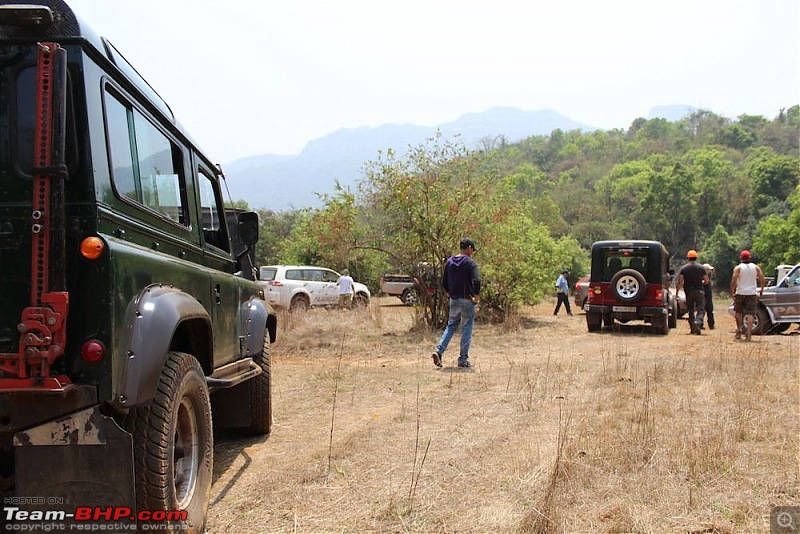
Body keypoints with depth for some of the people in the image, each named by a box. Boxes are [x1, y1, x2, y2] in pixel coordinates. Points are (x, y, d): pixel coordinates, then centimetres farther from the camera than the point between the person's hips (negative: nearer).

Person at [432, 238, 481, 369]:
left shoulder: (449, 262, 9)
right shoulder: (470, 263, -11)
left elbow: (444, 283, 11)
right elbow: (477, 281, -23)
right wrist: (476, 296, -11)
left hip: (454, 300, 5)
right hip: (467, 301, -5)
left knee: (450, 327, 15)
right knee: (466, 330, 4)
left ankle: (439, 350, -3)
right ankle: (463, 359, 8)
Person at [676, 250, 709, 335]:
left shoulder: (683, 268, -1)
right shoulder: (701, 268, 1)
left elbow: (679, 282, -7)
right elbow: (707, 281, 5)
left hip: (688, 292, 1)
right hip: (699, 291, -1)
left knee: (691, 310, 13)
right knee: (701, 310, -1)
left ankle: (692, 328, 13)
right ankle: (697, 322, -28)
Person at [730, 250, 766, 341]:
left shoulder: (738, 268, -4)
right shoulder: (756, 267, 4)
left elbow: (733, 282, -12)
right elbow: (763, 280, 2)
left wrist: (732, 293, -4)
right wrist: (761, 290, 17)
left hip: (740, 293, -1)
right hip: (752, 293, 1)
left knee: (738, 312, 15)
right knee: (750, 314, -1)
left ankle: (739, 332, 17)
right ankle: (748, 333, -11)